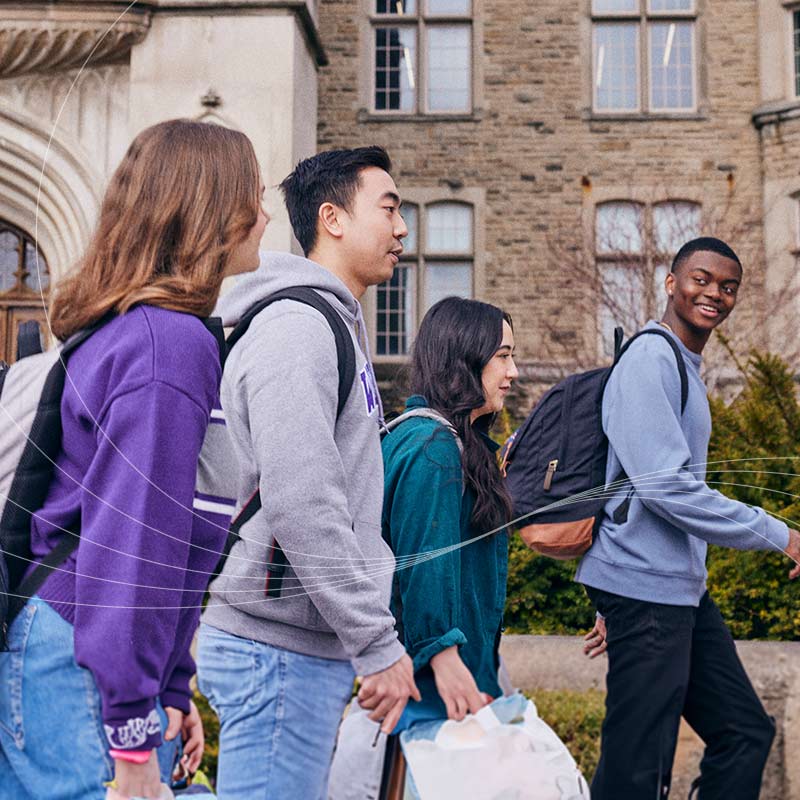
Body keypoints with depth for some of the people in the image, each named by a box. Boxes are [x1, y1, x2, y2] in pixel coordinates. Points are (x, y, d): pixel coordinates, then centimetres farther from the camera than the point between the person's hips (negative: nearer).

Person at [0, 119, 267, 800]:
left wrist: (169, 690, 19)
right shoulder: (174, 342, -16)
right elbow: (131, 538, -22)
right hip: (82, 676, -9)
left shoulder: (119, 328, 13)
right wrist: (134, 740, -19)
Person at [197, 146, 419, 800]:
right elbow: (301, 505, -23)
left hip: (311, 646, 10)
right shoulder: (297, 328, -14)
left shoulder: (334, 326, 18)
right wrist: (378, 643, -18)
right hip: (280, 648, -10)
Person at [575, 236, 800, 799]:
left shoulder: (687, 368, 18)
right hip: (647, 589, -10)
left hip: (684, 589, 10)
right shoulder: (651, 360, -13)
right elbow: (665, 484, -22)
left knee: (746, 734, 16)